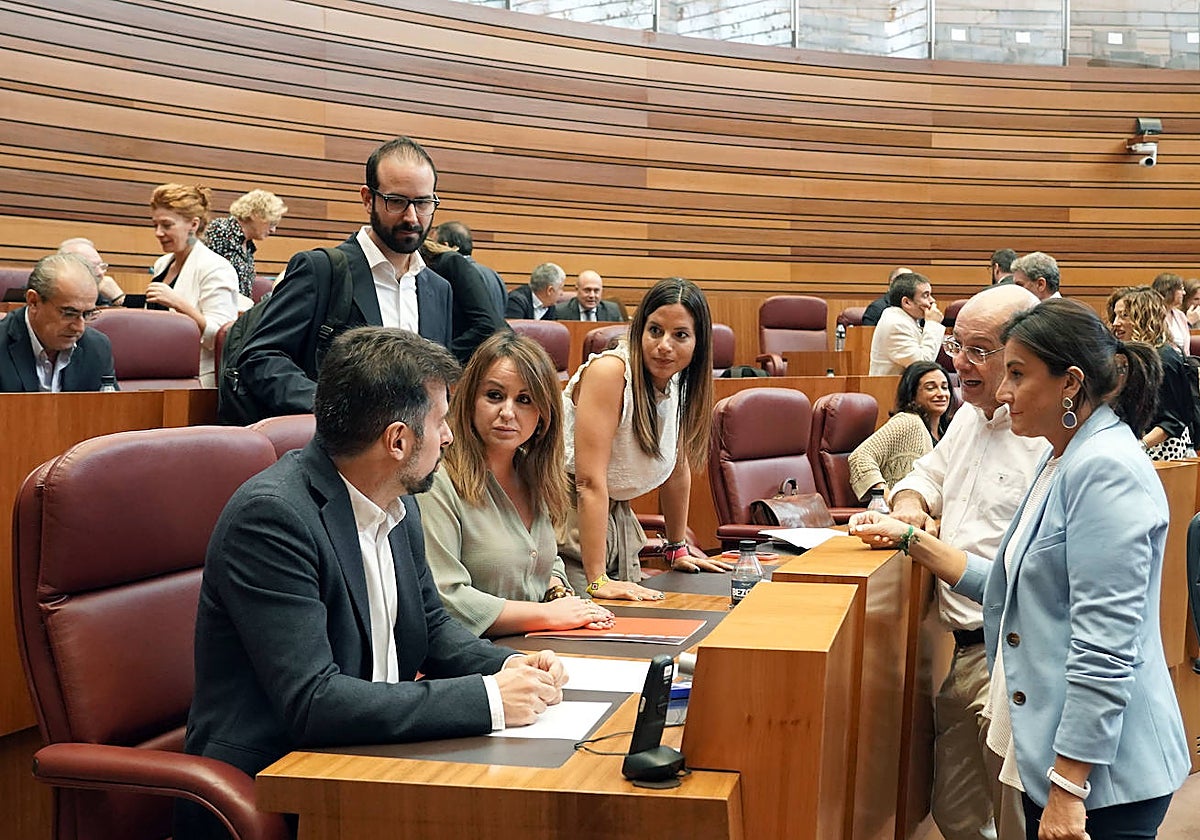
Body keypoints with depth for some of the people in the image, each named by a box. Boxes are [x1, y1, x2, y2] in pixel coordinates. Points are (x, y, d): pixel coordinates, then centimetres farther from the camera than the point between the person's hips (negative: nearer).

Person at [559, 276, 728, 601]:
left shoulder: (681, 383, 1)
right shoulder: (609, 371, -22)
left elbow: (678, 468, 15)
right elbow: (590, 481, -26)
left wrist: (678, 549, 20)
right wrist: (597, 581, -30)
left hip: (615, 516, 7)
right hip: (566, 515, -7)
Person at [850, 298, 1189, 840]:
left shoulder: (1105, 470, -19)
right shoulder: (1062, 461, 12)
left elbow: (1106, 647, -24)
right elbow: (1010, 587, 16)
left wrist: (1068, 789, -24)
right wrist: (910, 540, 14)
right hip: (1046, 753, 9)